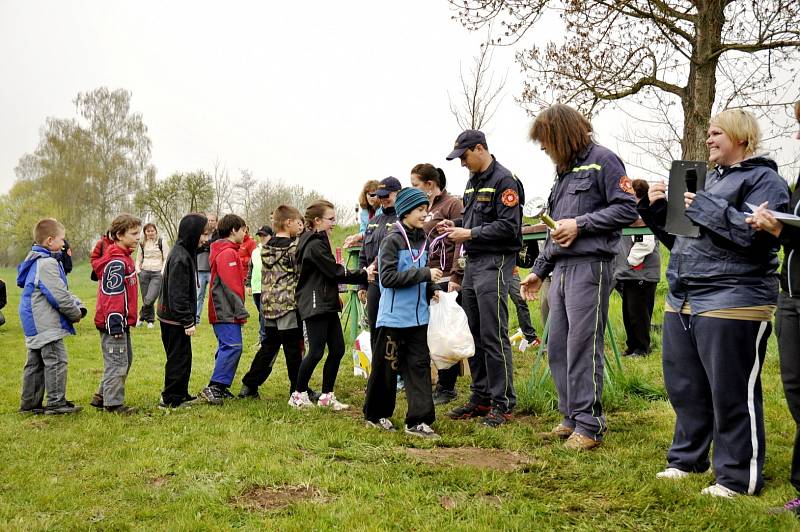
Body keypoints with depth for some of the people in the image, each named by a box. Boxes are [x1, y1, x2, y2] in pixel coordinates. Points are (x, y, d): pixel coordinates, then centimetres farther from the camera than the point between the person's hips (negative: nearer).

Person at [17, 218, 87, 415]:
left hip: (34, 324, 11)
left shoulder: (37, 261, 16)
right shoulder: (47, 264, -18)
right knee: (56, 362, -5)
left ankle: (29, 403, 22)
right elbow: (58, 296, -21)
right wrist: (76, 313, -7)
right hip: (47, 325, -11)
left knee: (36, 363, 15)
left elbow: (63, 290, 19)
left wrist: (78, 305, 7)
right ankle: (56, 403, -1)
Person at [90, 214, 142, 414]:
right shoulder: (116, 262, -18)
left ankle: (102, 397, 27)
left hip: (121, 322, 11)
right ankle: (113, 403, 6)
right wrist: (115, 322, -23)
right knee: (117, 362, -3)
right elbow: (112, 295, -22)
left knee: (125, 360, 18)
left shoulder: (124, 258, 14)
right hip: (114, 322, -11)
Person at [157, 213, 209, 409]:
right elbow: (178, 294, -23)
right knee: (178, 358, -1)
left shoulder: (186, 253, 11)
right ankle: (170, 399, 8)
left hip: (173, 317, 10)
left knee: (182, 357, 17)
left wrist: (190, 319, 18)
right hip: (175, 319, -10)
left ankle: (181, 395, 27)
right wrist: (188, 322, -20)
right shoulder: (180, 257, -20)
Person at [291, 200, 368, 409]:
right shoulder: (315, 245, -16)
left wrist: (335, 296, 15)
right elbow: (336, 272, -17)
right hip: (314, 304, -10)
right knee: (316, 351, -5)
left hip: (326, 304, 10)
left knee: (337, 349, 7)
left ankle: (327, 396, 15)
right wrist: (364, 275, -11)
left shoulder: (318, 242, 16)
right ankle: (298, 395, 9)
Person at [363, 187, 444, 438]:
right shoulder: (393, 240, -11)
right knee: (387, 367, 6)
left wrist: (431, 288, 3)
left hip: (418, 316, 6)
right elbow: (388, 277, -20)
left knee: (419, 365, 2)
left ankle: (418, 420, 4)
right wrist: (424, 274, -22)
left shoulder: (422, 240, 9)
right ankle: (375, 415, 23)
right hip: (394, 316, -6)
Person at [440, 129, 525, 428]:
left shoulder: (504, 180, -10)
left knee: (493, 337, -7)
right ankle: (481, 398, 21)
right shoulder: (473, 181, 18)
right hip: (472, 263, 9)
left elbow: (509, 227, -17)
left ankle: (503, 403, 0)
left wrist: (470, 234, -15)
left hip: (494, 264, -9)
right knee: (474, 336, 12)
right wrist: (455, 225, 8)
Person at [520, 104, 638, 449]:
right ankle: (571, 417, 19)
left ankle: (590, 426, 1)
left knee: (583, 348, -7)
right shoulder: (564, 169, 21)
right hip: (561, 267, 9)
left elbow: (627, 208, -11)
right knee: (558, 348, 9)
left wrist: (580, 224, -14)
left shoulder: (602, 160, -4)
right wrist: (538, 270, 23)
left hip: (590, 265, -9)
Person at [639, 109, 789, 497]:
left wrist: (704, 207, -18)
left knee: (732, 394, -2)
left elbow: (756, 233, -20)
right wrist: (657, 206, 9)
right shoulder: (708, 178, 21)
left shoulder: (764, 179, -4)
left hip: (731, 303, -8)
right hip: (682, 301, 9)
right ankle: (686, 459, 31)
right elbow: (678, 234, 26)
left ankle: (738, 478, 10)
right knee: (684, 388, 16)